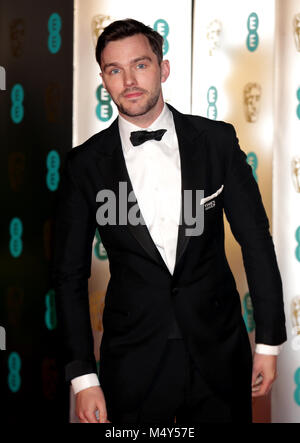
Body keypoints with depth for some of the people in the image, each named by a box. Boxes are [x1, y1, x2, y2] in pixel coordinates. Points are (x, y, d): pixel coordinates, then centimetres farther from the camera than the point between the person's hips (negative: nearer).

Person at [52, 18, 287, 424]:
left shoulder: (217, 141, -3)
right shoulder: (85, 165, -4)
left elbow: (257, 241, 2)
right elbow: (70, 275, -1)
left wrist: (269, 342, 2)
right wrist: (82, 377, -4)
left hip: (218, 353, 1)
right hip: (133, 366, -1)